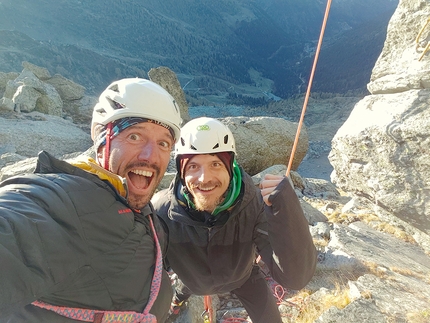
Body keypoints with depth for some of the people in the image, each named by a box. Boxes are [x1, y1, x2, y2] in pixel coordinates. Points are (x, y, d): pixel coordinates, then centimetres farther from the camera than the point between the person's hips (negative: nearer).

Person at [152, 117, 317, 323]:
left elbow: (295, 278, -44)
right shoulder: (161, 209, -35)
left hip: (242, 277, -1)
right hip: (192, 279, 2)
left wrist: (286, 209, -57)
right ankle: (179, 297, 68)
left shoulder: (254, 205, -39)